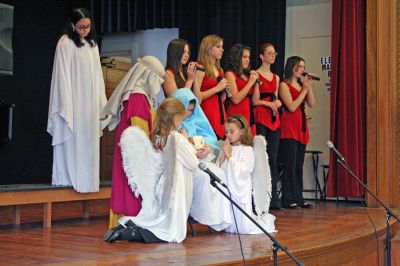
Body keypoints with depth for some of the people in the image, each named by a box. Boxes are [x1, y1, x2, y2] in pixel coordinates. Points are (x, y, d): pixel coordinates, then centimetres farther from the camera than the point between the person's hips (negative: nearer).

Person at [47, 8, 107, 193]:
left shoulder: (92, 44, 14)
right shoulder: (65, 43, -5)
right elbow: (63, 74, -9)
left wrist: (101, 101, 9)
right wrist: (67, 104, -15)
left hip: (90, 102, 6)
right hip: (74, 101, -6)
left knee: (89, 141, 5)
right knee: (72, 140, -6)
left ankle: (86, 178, 9)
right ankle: (68, 177, -2)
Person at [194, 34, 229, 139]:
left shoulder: (219, 70, 17)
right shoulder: (201, 69, -5)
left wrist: (224, 89, 4)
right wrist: (217, 88, -14)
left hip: (220, 113, 7)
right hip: (207, 114, -7)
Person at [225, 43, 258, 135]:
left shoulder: (247, 75, 16)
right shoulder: (230, 74, -3)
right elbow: (236, 99, -14)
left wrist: (256, 81, 6)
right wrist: (250, 82, -9)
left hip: (250, 116, 7)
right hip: (237, 115, -7)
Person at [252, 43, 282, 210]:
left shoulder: (276, 77, 19)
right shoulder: (256, 75, -2)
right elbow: (255, 100, -6)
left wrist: (277, 102, 2)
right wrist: (268, 103, -15)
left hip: (274, 120, 7)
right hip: (260, 119, -7)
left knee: (273, 158, 5)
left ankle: (273, 198, 8)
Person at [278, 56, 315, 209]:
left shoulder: (301, 84, 17)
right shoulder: (284, 85, -4)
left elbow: (312, 104, 8)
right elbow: (292, 107, -13)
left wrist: (308, 87, -1)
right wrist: (304, 89, -8)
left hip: (301, 128, 7)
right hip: (289, 128, -7)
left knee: (299, 165, 8)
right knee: (290, 164, -8)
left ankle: (298, 198, 12)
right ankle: (289, 199, -4)